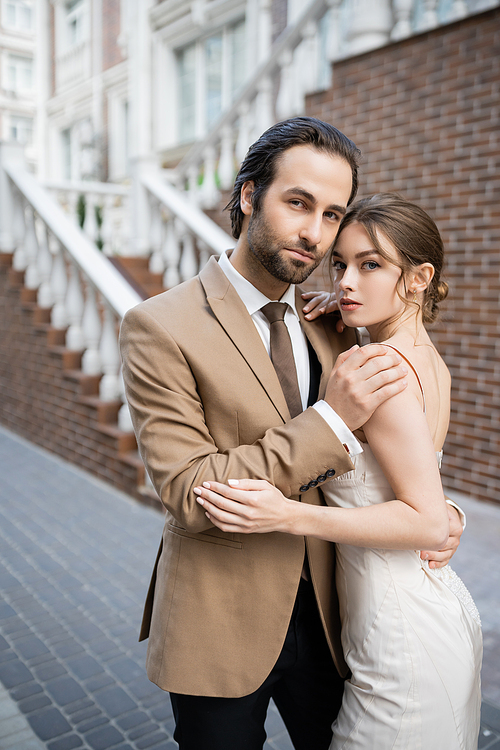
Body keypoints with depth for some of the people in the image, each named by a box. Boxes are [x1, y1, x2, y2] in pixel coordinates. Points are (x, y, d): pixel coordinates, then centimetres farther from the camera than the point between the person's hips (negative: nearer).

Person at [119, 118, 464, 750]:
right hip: (221, 631, -4)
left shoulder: (331, 326, 1)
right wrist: (331, 420, -26)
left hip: (324, 617, 5)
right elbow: (189, 495, -22)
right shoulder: (160, 327, -17)